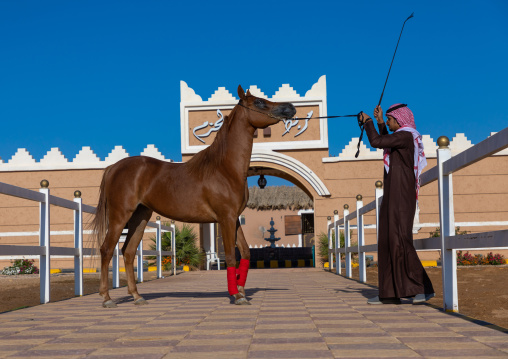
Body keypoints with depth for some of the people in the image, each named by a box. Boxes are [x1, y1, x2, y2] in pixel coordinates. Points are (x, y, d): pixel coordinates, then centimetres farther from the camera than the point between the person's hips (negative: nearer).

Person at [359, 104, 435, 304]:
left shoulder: (405, 135, -11)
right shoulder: (406, 137, 18)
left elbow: (376, 141, -19)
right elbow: (387, 144, 37)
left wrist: (367, 122, -2)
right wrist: (380, 123, 30)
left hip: (400, 195, -10)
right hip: (394, 196, 10)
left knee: (400, 239, -15)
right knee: (388, 242, 8)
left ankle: (424, 288, -14)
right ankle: (390, 293, 10)